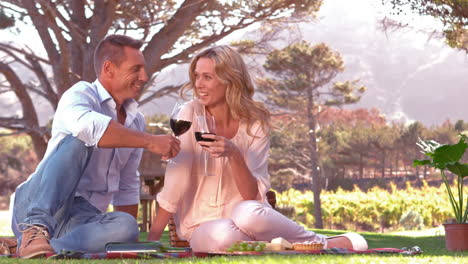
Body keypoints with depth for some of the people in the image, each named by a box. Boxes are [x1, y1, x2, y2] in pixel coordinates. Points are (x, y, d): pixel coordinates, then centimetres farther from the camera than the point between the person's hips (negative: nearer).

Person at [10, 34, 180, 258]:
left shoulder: (136, 121, 18)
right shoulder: (81, 94, -4)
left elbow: (127, 188, 26)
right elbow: (89, 126, -31)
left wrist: (127, 241, 18)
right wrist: (150, 141, -27)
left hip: (83, 218, 5)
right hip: (36, 208, -5)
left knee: (126, 226, -29)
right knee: (78, 140, -30)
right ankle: (36, 229, -40)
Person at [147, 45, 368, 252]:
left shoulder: (255, 124, -3)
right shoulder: (192, 114, -6)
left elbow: (253, 196, -11)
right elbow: (175, 183, -8)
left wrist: (233, 154, -27)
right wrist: (152, 239, -14)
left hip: (242, 214, 1)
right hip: (201, 226, -1)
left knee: (248, 215, -36)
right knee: (220, 236, -37)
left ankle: (326, 245, -12)